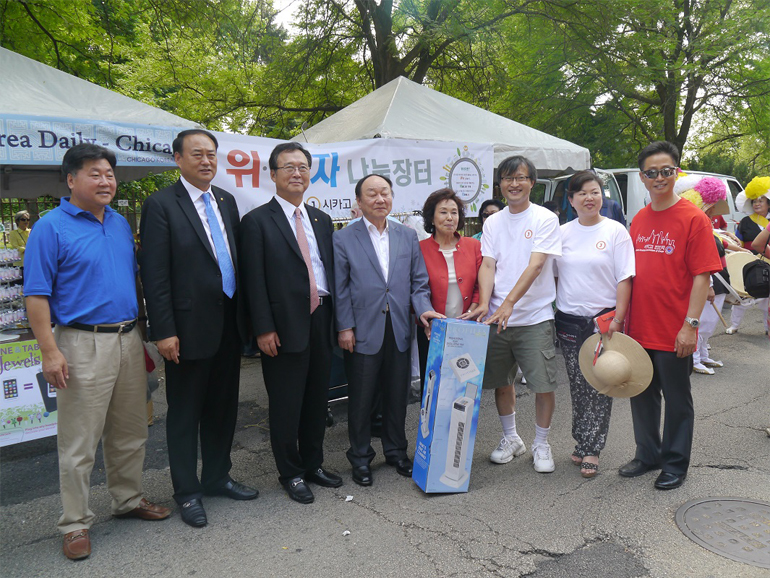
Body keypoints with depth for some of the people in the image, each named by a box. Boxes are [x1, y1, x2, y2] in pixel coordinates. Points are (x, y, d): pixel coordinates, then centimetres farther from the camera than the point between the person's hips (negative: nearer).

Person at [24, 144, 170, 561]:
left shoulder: (121, 224, 12)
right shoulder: (51, 228, -7)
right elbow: (37, 296, -10)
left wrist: (140, 331, 13)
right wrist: (50, 351, -16)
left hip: (129, 341, 6)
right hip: (83, 344, -6)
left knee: (131, 433, 16)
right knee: (79, 443, 3)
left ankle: (128, 500, 34)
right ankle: (76, 523, 18)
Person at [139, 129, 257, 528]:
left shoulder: (226, 201, 11)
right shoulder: (161, 204, -9)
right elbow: (154, 274, -12)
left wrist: (243, 314, 9)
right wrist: (164, 331, -16)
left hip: (228, 323, 6)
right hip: (189, 327, -6)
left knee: (223, 406, 17)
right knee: (185, 412, 8)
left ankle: (217, 477, 35)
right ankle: (187, 492, 24)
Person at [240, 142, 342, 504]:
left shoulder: (321, 220, 14)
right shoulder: (257, 221, -4)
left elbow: (331, 270, 14)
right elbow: (254, 281, -9)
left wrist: (337, 318, 8)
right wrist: (264, 329, -14)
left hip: (321, 321, 6)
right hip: (285, 325, -5)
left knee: (317, 398, 16)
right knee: (286, 404, 6)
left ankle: (313, 464, 33)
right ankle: (291, 473, 23)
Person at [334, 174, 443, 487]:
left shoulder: (408, 236, 9)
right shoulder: (343, 238, -2)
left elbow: (418, 280, 9)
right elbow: (340, 287, -3)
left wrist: (423, 308, -8)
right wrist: (345, 327, -7)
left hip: (399, 330, 3)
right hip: (363, 331, -3)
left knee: (397, 396, 14)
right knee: (361, 399, 8)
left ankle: (396, 451, 32)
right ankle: (360, 458, 25)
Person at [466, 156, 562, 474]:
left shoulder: (545, 219, -3)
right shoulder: (493, 223, 11)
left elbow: (535, 265, -14)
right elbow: (487, 265, 2)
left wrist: (509, 302, -25)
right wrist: (484, 303, -15)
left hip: (535, 317, -4)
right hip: (495, 318, 4)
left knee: (544, 384, -2)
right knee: (500, 382, 13)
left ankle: (541, 444, 20)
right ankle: (510, 438, 34)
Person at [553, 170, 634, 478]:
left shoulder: (615, 231, -3)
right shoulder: (563, 232, 7)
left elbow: (624, 279, -6)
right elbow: (552, 274, 13)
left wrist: (618, 318, -14)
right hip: (569, 320, 3)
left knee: (599, 388, 1)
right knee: (577, 386, 10)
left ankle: (591, 449, 11)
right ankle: (582, 443, 24)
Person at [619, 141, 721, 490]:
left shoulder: (694, 219, -8)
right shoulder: (638, 220, 8)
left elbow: (702, 276, -12)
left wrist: (690, 324, -17)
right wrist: (624, 318, 11)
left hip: (673, 333, -5)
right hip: (639, 329, 6)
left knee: (677, 399, 9)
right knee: (642, 394, 16)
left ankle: (675, 464, 26)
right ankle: (648, 455, 34)